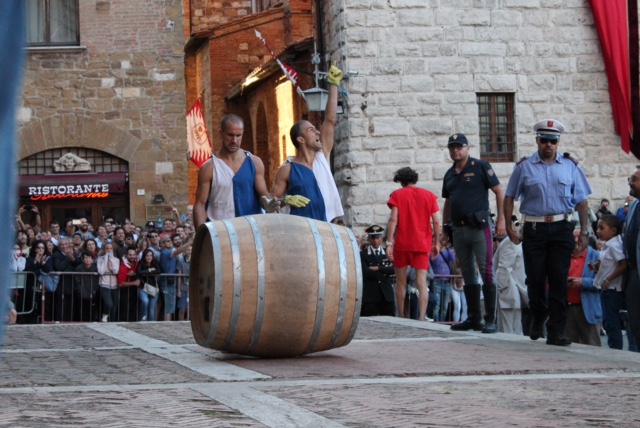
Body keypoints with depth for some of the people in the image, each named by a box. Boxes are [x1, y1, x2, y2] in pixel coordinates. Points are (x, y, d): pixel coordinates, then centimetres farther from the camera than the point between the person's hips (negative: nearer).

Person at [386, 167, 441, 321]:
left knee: (400, 282, 12)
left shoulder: (397, 195, 3)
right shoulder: (428, 195, 7)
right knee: (422, 283, -5)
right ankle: (422, 318, -20)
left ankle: (401, 318, 17)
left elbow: (393, 219, -8)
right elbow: (436, 222, 3)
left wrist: (389, 243, -9)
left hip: (401, 244, -1)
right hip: (422, 244, 1)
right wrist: (436, 243, 11)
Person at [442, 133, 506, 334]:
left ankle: (490, 320, -8)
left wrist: (501, 219, -11)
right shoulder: (450, 174, 15)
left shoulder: (481, 167, -3)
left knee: (486, 273, -8)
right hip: (458, 230, 7)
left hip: (479, 228, -6)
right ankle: (473, 318, 15)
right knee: (468, 276, 10)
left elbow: (499, 192, -4)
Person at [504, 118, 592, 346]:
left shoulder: (570, 166, 7)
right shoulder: (524, 167, 4)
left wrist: (584, 230, 1)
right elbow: (510, 197, 7)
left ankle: (556, 331, 0)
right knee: (535, 278, 5)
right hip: (534, 229, 0)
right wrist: (509, 226, -2)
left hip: (561, 228, 0)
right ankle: (538, 319, 30)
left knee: (559, 281, -3)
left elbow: (581, 200, 8)